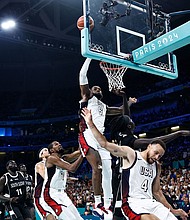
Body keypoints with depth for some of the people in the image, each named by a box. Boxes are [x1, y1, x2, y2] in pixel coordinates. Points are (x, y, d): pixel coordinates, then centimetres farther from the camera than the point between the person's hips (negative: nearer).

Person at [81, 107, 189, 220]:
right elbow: (105, 144, -12)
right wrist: (90, 123, -19)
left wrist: (172, 211, 23)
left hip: (151, 202, 7)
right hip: (133, 203, -7)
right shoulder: (130, 154, -3)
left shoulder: (157, 166, 16)